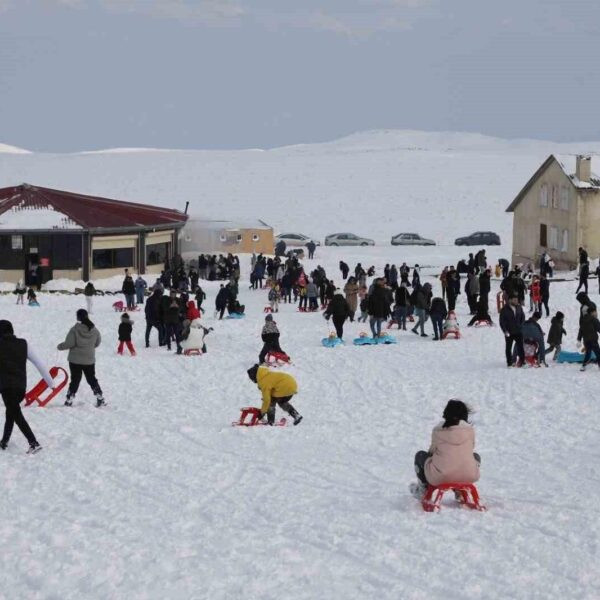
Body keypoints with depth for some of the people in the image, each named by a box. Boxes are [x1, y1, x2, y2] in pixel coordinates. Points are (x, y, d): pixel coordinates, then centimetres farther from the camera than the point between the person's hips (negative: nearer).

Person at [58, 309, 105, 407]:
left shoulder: (75, 329, -17)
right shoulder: (94, 330, -2)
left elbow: (69, 343, -18)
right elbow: (97, 342, 11)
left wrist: (60, 346, 0)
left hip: (75, 359, -3)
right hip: (89, 360, 3)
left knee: (75, 380, 6)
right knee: (92, 379, 15)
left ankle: (69, 400, 5)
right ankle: (100, 399, 12)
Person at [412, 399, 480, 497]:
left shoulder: (437, 430, -1)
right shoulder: (470, 430, 2)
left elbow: (432, 451, 9)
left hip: (439, 477, -1)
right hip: (468, 477, 1)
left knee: (420, 455, 26)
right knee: (476, 456, 35)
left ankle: (423, 488, 40)